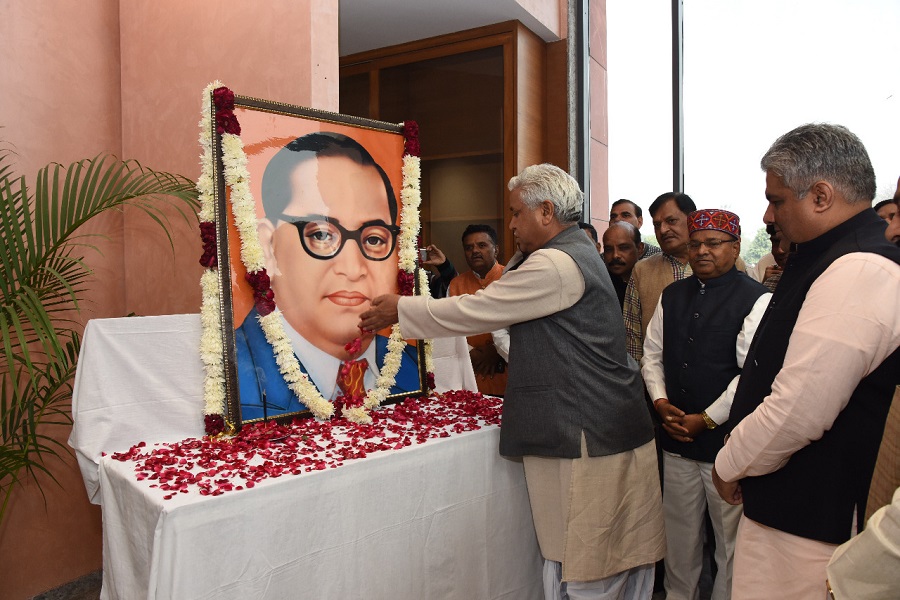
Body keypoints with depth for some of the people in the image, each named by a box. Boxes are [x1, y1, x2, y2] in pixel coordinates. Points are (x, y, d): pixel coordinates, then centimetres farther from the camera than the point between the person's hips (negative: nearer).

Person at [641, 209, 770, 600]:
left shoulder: (755, 299, -9)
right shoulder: (672, 296, 9)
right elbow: (652, 354, 13)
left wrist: (707, 419, -14)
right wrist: (661, 402, -2)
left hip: (726, 439, -5)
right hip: (675, 437, 5)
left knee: (730, 538, 8)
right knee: (679, 532, 18)